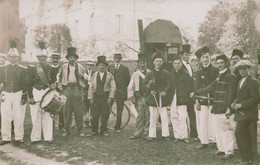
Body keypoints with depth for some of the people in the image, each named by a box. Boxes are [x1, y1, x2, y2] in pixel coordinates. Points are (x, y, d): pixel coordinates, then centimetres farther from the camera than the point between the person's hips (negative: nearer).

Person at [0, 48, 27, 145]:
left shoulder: (23, 69, 4)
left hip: (18, 95, -2)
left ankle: (19, 137, 10)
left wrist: (25, 96, -3)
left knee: (19, 117, -1)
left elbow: (25, 84, 2)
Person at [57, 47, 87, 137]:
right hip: (67, 88, 1)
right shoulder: (64, 67, 11)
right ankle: (67, 130, 10)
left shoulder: (80, 67, 10)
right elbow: (59, 76, 23)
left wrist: (81, 75, -4)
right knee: (66, 111, 0)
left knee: (79, 110, -2)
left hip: (77, 88, -1)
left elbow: (86, 77, 15)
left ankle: (80, 130, 7)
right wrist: (59, 85, 12)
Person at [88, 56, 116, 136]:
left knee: (105, 115, 1)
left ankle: (104, 131, 12)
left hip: (106, 97, -1)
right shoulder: (94, 75, 10)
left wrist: (110, 97, -7)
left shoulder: (109, 75, 4)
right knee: (95, 115, 0)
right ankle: (94, 131, 10)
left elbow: (113, 87, 1)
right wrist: (90, 97, 3)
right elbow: (91, 87, 10)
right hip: (96, 97, 2)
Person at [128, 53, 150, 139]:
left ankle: (146, 132, 11)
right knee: (140, 115, -1)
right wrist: (131, 96, 1)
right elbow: (130, 87, 10)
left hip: (148, 97, 0)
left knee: (147, 115, 1)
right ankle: (138, 133, 5)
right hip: (139, 97, 0)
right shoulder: (135, 74, 10)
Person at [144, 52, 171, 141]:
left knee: (164, 118, 2)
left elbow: (168, 85, -1)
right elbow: (145, 84, 6)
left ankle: (165, 134, 12)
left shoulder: (166, 73, 6)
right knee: (153, 118, 4)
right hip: (152, 98, 0)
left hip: (163, 99, 0)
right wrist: (149, 89, -12)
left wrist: (165, 92, -18)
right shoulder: (149, 74, 7)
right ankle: (152, 135, 11)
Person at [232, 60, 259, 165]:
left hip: (247, 113, -9)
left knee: (239, 133, -15)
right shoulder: (241, 81, 18)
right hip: (241, 113, 9)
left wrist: (241, 105, -19)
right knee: (245, 136, 13)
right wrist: (234, 103, 4)